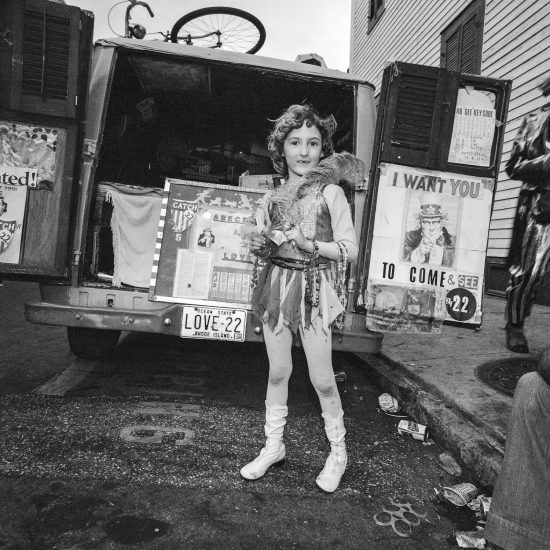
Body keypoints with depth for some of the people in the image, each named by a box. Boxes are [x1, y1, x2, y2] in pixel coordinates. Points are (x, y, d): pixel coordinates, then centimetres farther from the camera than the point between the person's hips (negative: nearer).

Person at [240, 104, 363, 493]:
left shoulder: (331, 192, -3)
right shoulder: (273, 197, 10)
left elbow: (350, 249, -6)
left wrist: (310, 244, -19)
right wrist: (260, 247, -6)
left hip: (315, 288, -4)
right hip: (277, 285, 4)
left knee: (322, 378, 1)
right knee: (278, 371, 11)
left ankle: (338, 452, 25)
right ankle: (274, 446, 29)